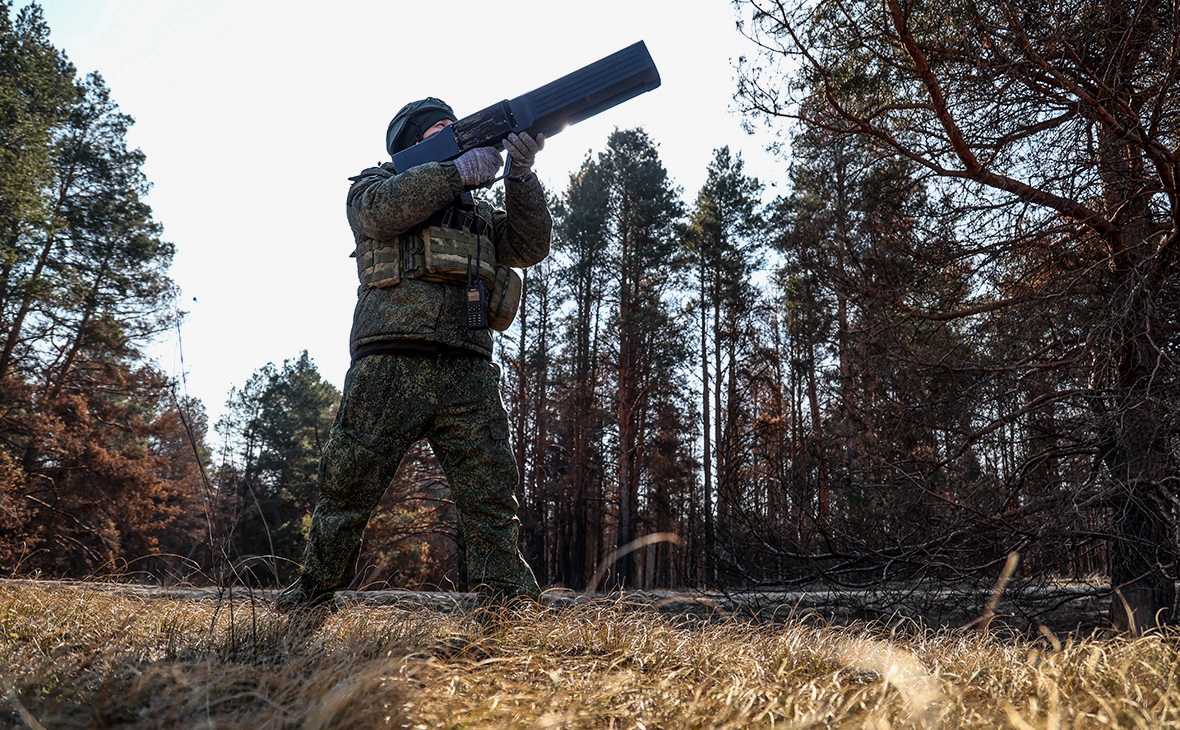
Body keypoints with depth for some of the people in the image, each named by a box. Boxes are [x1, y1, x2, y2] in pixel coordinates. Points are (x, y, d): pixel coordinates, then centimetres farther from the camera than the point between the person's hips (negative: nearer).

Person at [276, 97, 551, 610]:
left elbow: (531, 246, 16)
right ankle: (312, 596, 18)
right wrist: (459, 170, -7)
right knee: (348, 487, 1)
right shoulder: (374, 185, 19)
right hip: (391, 365, -3)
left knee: (492, 495, -3)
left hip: (468, 371, 4)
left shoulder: (477, 212, 30)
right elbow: (382, 210, -6)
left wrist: (520, 176, 3)